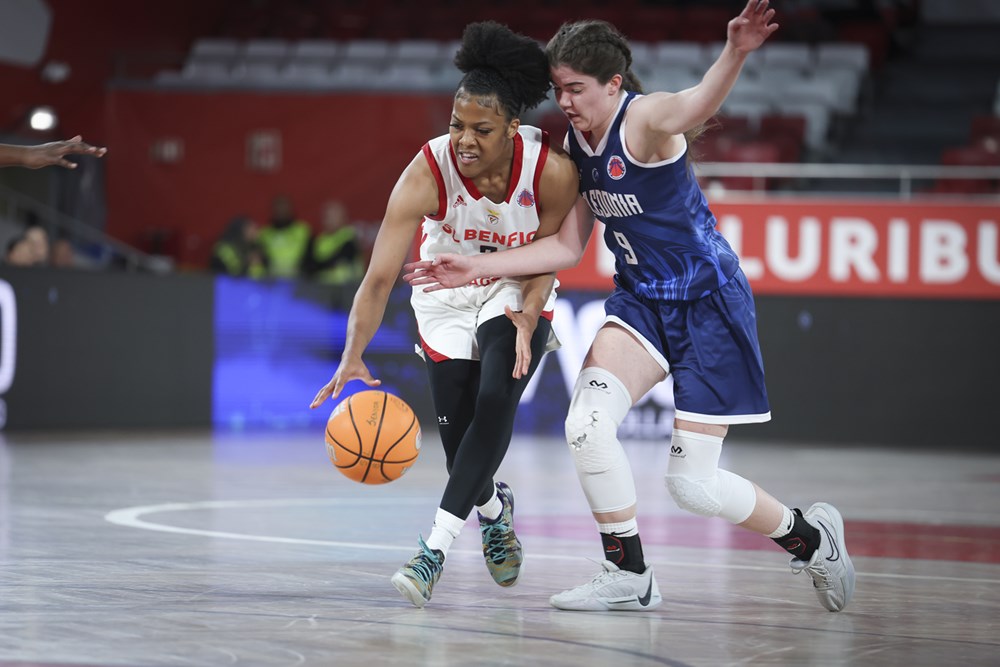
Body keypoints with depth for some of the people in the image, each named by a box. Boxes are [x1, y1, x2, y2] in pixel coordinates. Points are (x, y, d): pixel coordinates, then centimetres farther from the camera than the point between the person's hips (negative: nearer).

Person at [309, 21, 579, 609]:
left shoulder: (552, 170, -29)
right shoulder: (429, 172, -32)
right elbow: (380, 275, -34)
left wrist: (529, 317, -29)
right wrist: (353, 357, -44)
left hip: (517, 294, 0)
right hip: (447, 295, 1)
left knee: (496, 402, -24)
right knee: (458, 432, 1)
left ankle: (436, 548, -23)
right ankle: (492, 507, 38)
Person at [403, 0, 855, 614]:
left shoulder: (644, 119, -21)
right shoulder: (577, 143, 3)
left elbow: (696, 106, -46)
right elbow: (568, 247, 11)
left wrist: (735, 52, -68)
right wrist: (476, 268, 5)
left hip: (709, 303, -7)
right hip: (643, 300, 7)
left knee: (694, 485, -6)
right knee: (587, 422, -18)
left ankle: (812, 537, 22)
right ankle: (630, 578, -1)